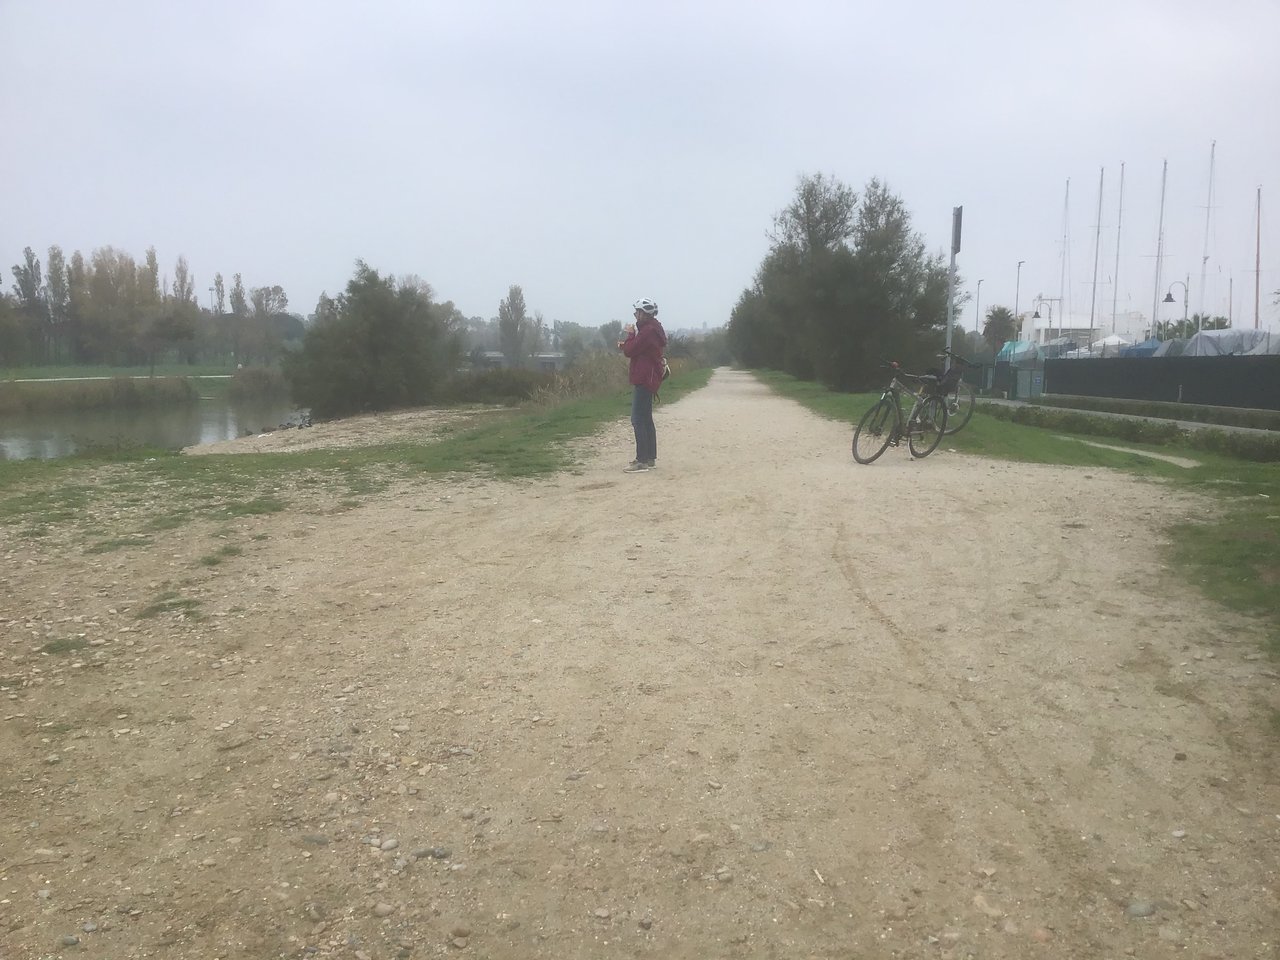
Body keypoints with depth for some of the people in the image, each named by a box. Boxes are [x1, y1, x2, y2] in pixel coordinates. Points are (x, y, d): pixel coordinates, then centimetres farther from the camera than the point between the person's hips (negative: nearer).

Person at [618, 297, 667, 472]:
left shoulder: (648, 331, -17)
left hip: (644, 380, -11)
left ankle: (642, 460, -11)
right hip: (648, 379, 11)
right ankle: (650, 458, 21)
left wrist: (630, 334, -1)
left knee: (638, 419, -10)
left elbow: (630, 351, -17)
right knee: (646, 419, 15)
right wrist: (626, 344, 5)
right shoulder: (653, 329, 17)